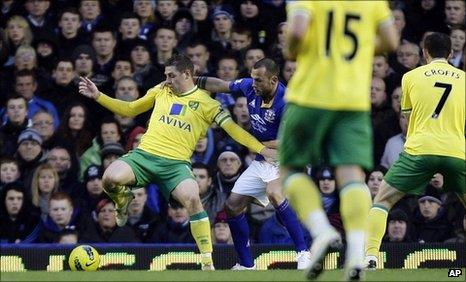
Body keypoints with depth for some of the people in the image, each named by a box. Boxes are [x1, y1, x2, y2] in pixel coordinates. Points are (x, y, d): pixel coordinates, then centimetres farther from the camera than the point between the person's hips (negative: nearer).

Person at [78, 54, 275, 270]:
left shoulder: (205, 102, 6)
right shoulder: (161, 91, 17)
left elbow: (231, 128, 3)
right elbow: (130, 109, 26)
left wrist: (262, 149, -5)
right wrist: (97, 96, 19)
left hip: (176, 163, -2)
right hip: (144, 155, 2)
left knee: (192, 198, -32)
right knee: (111, 178, -29)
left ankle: (208, 262, -21)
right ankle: (123, 200, 12)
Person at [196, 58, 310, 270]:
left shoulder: (286, 103, -26)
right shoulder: (250, 87, -5)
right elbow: (221, 85, 12)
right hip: (261, 162, 8)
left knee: (274, 193, -36)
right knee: (233, 206, 5)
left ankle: (303, 253, -34)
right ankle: (246, 264, 17)